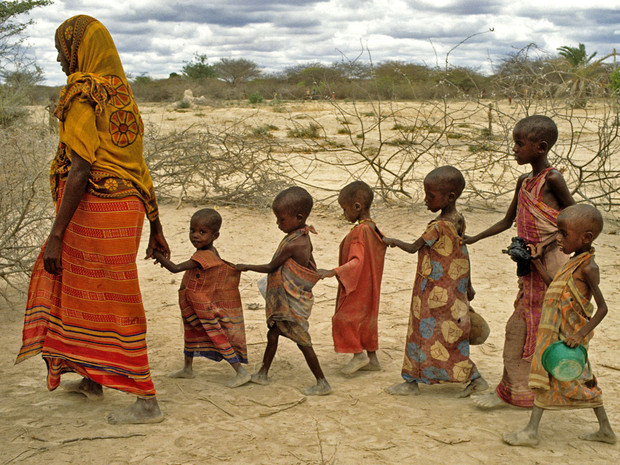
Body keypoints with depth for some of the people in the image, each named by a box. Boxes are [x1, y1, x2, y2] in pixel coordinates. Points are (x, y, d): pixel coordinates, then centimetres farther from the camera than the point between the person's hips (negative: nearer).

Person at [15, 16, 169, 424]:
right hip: (127, 208, 9)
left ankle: (147, 402, 6)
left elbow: (80, 171, -20)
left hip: (95, 208, -9)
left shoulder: (82, 97, -12)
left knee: (113, 305, -1)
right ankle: (93, 378, 32)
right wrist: (156, 230, 17)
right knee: (65, 281, 25)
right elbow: (141, 171, 14)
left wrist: (56, 235, -20)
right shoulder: (123, 98, 14)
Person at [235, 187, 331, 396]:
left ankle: (322, 383, 9)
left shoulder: (293, 244, -26)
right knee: (272, 334, 19)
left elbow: (271, 267, -15)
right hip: (283, 301, 10)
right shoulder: (302, 238, 2)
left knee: (303, 342, -1)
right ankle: (263, 374, 34)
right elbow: (311, 267, 12)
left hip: (292, 303, -10)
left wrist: (247, 267, 0)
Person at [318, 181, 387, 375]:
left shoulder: (359, 232, -24)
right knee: (366, 320, 16)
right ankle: (372, 358, 24)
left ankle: (358, 354, 3)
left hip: (358, 289, -10)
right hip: (369, 287, 10)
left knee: (343, 319, -4)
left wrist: (333, 272, -39)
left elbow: (357, 261, -33)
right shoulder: (372, 228, 7)